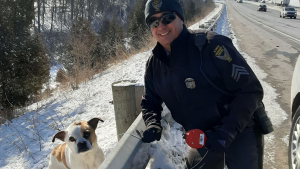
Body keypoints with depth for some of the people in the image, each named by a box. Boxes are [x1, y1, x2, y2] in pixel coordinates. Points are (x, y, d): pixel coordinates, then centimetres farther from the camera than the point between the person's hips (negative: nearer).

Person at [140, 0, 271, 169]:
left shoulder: (211, 45, -22)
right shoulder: (154, 64, -1)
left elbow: (251, 90, -21)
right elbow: (150, 102, 14)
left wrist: (228, 132, -27)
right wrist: (153, 124, -8)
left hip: (240, 134, -5)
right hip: (203, 139, 6)